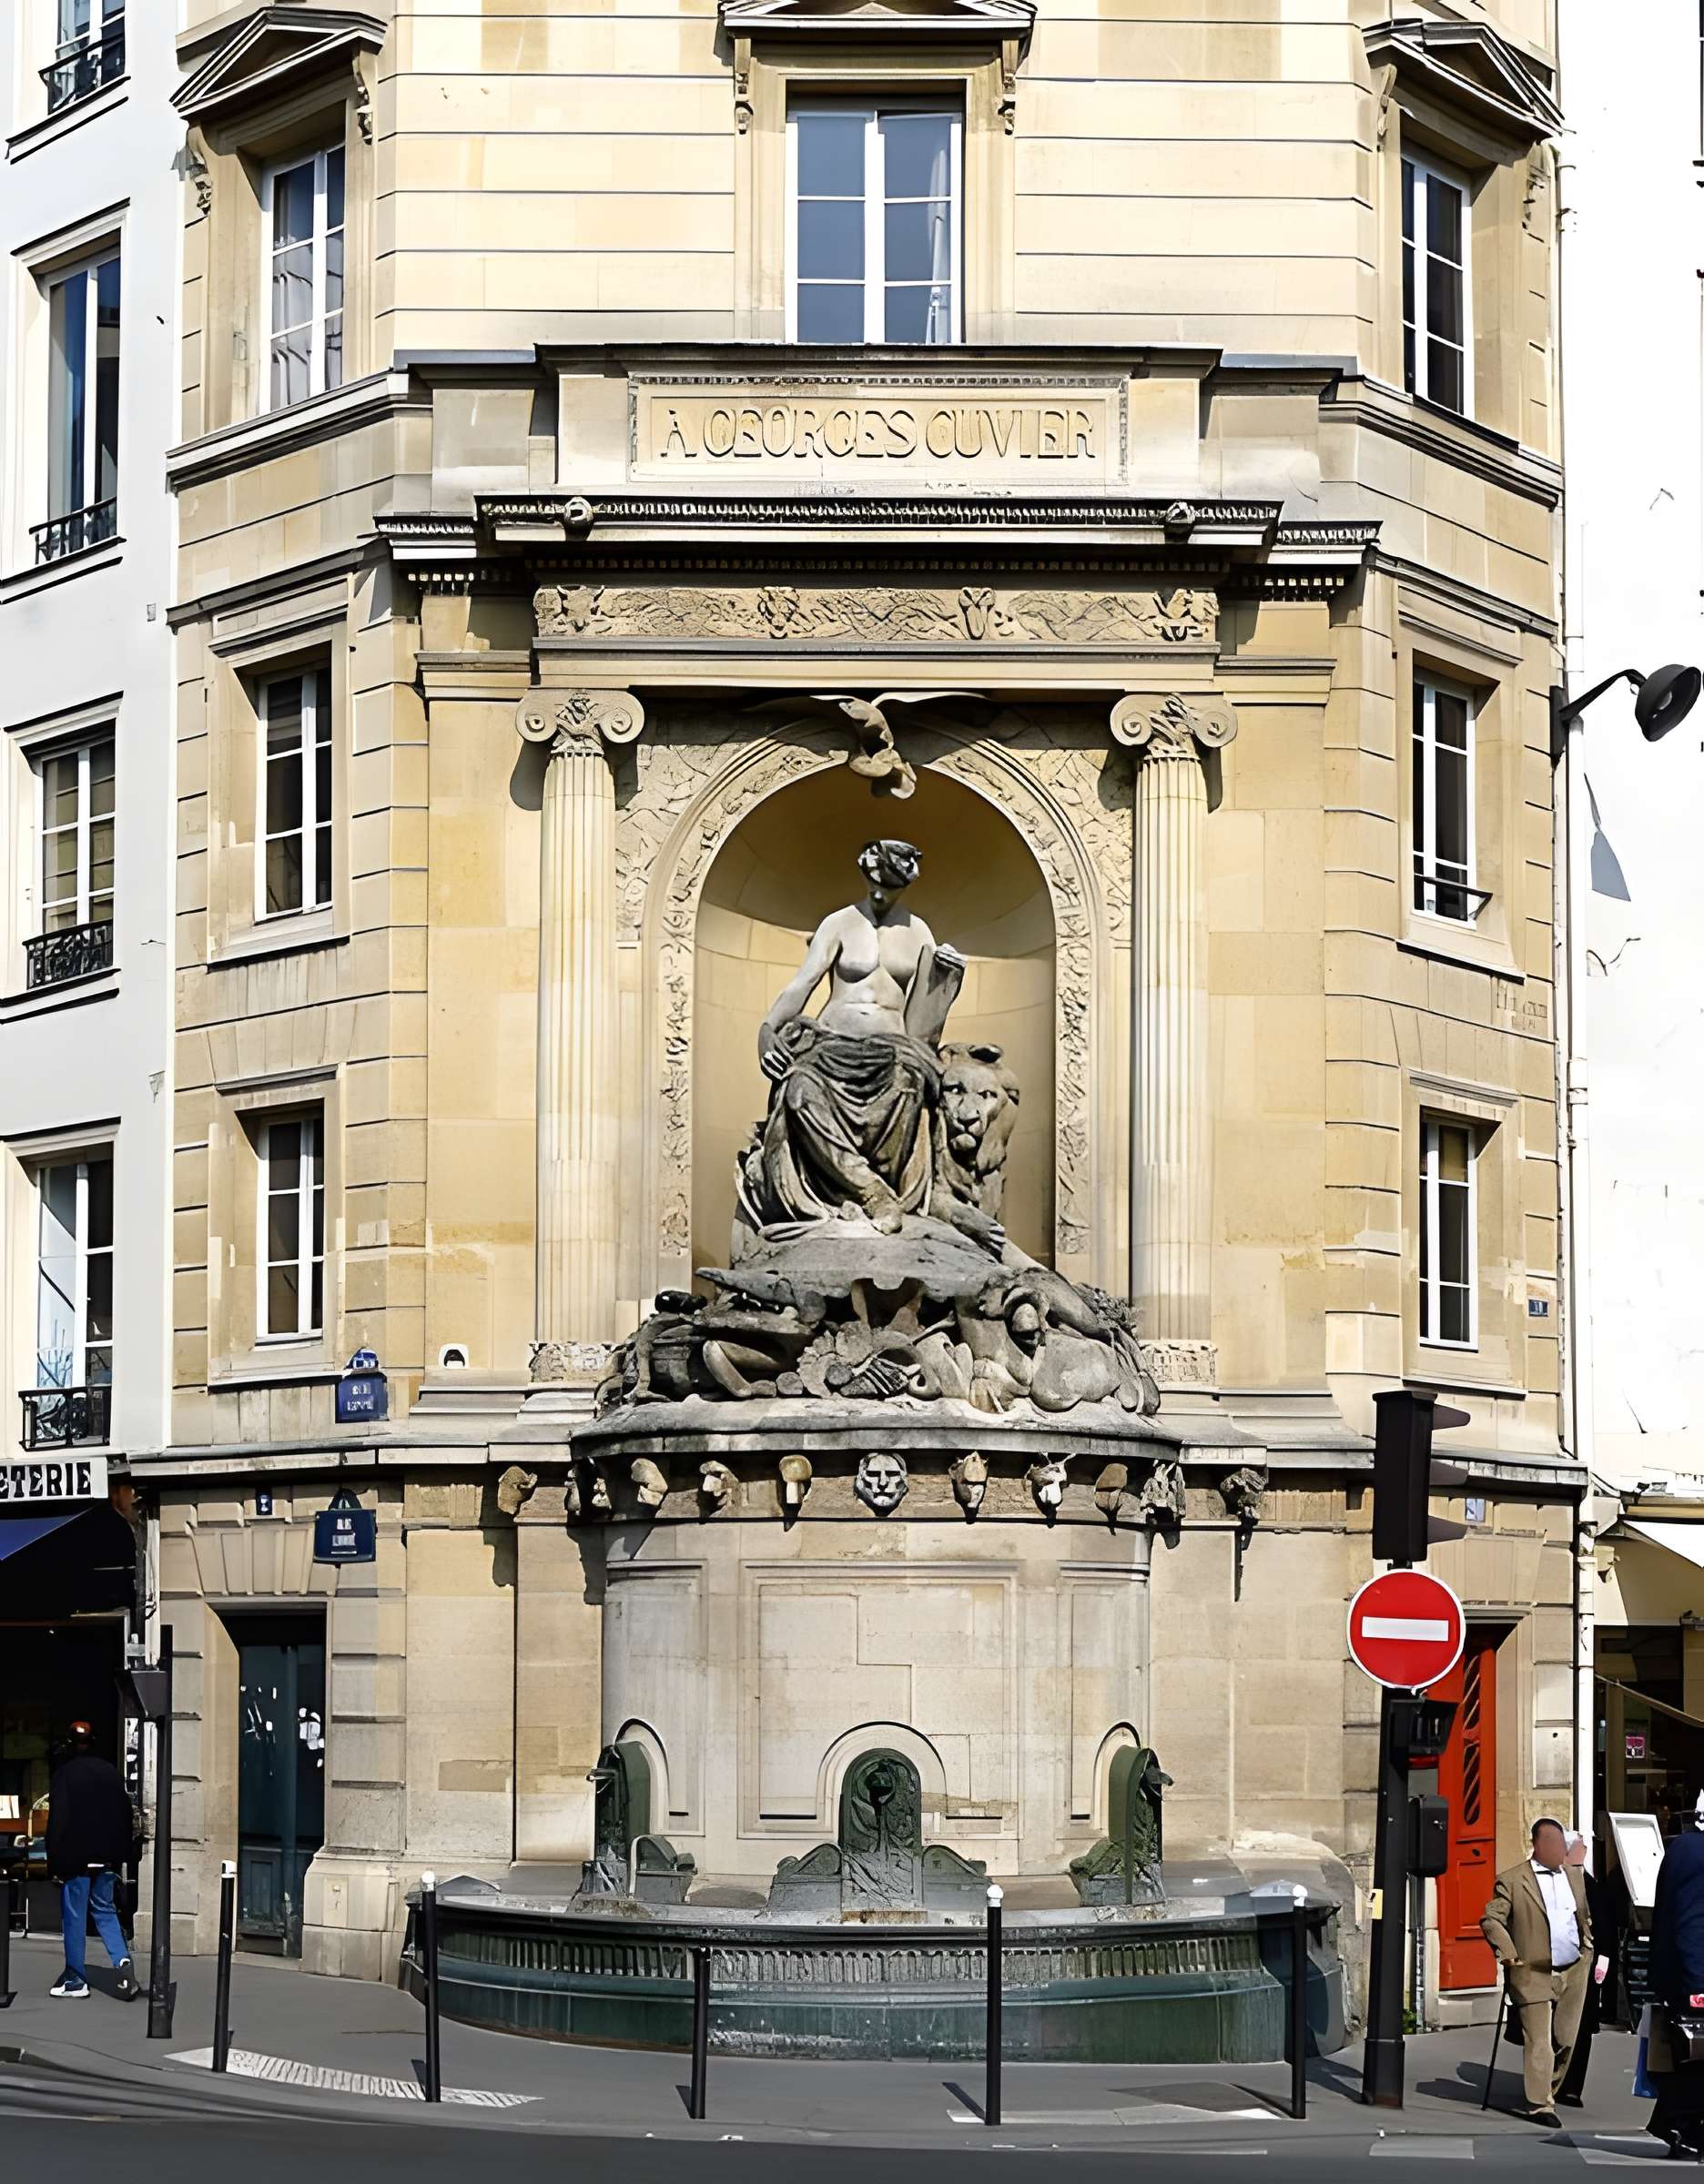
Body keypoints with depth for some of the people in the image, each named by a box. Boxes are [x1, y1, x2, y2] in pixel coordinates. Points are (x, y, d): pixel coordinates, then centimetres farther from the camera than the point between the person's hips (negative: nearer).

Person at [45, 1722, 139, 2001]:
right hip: (107, 1859, 5)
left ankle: (76, 1980, 5)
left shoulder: (65, 1774, -11)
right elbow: (126, 1815, 9)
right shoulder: (110, 1772, 6)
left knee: (74, 1917, 3)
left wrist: (56, 1862, -9)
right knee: (104, 1910, 15)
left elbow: (58, 1820, -13)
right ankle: (122, 1961, -5)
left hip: (76, 1858, -5)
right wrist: (122, 1854, 14)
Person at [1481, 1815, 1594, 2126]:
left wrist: (1587, 1950, 14)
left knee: (1566, 2039, 10)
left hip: (1574, 1974, 6)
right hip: (1534, 1975, -6)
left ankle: (1549, 2092, 26)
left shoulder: (1574, 1875, 12)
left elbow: (1585, 1917, 24)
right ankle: (1540, 2104, -8)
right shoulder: (1512, 1880, -6)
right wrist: (1508, 1956, -14)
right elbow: (1491, 1920, -6)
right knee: (1539, 2042, -8)